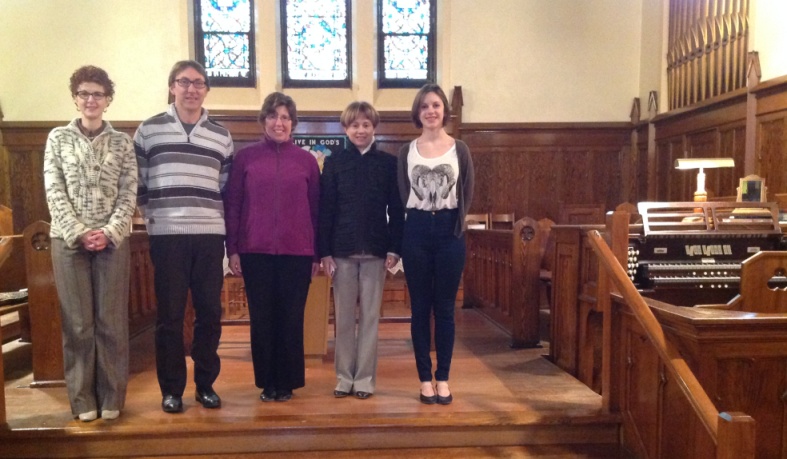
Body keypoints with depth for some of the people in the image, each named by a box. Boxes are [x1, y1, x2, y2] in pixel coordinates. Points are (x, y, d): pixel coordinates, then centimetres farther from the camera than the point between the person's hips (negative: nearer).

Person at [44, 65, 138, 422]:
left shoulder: (122, 142, 7)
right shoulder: (58, 138, 7)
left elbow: (129, 194, 1)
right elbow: (54, 193, 0)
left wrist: (109, 233, -11)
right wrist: (78, 233, -10)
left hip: (113, 241, 0)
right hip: (69, 240, 0)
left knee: (112, 322, 2)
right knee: (77, 323, 4)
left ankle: (111, 397, 13)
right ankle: (83, 398, 15)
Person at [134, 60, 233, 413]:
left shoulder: (221, 137, 11)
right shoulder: (149, 130, 5)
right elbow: (136, 182, 7)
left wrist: (221, 223, 5)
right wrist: (149, 216, 2)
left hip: (210, 236, 2)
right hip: (167, 235, -2)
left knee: (209, 312, 6)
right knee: (170, 315, 3)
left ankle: (206, 384, 20)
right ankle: (171, 388, 16)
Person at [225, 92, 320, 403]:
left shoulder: (307, 160, 6)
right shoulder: (245, 157, 4)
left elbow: (316, 208, 7)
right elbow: (232, 205, 4)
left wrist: (317, 254, 5)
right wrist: (232, 249, -1)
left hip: (297, 252, 0)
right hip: (256, 251, 0)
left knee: (291, 318, 7)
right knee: (262, 318, 8)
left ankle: (287, 382, 21)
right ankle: (267, 382, 22)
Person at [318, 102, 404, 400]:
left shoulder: (389, 163, 4)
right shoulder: (334, 163, 4)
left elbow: (396, 210, 3)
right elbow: (325, 210, 2)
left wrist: (394, 248, -5)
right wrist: (324, 252, -4)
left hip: (375, 250, 0)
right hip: (342, 250, 1)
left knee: (370, 317, 6)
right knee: (344, 317, 8)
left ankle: (365, 378, 16)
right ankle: (344, 377, 19)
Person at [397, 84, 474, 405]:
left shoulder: (459, 150, 3)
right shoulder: (407, 151, 5)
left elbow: (467, 195, 4)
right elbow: (401, 195, 5)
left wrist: (456, 226, -2)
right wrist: (403, 235, -1)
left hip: (449, 231, 0)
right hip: (416, 231, 1)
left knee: (444, 309, 5)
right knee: (420, 308, 5)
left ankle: (443, 378, 16)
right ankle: (425, 378, 16)